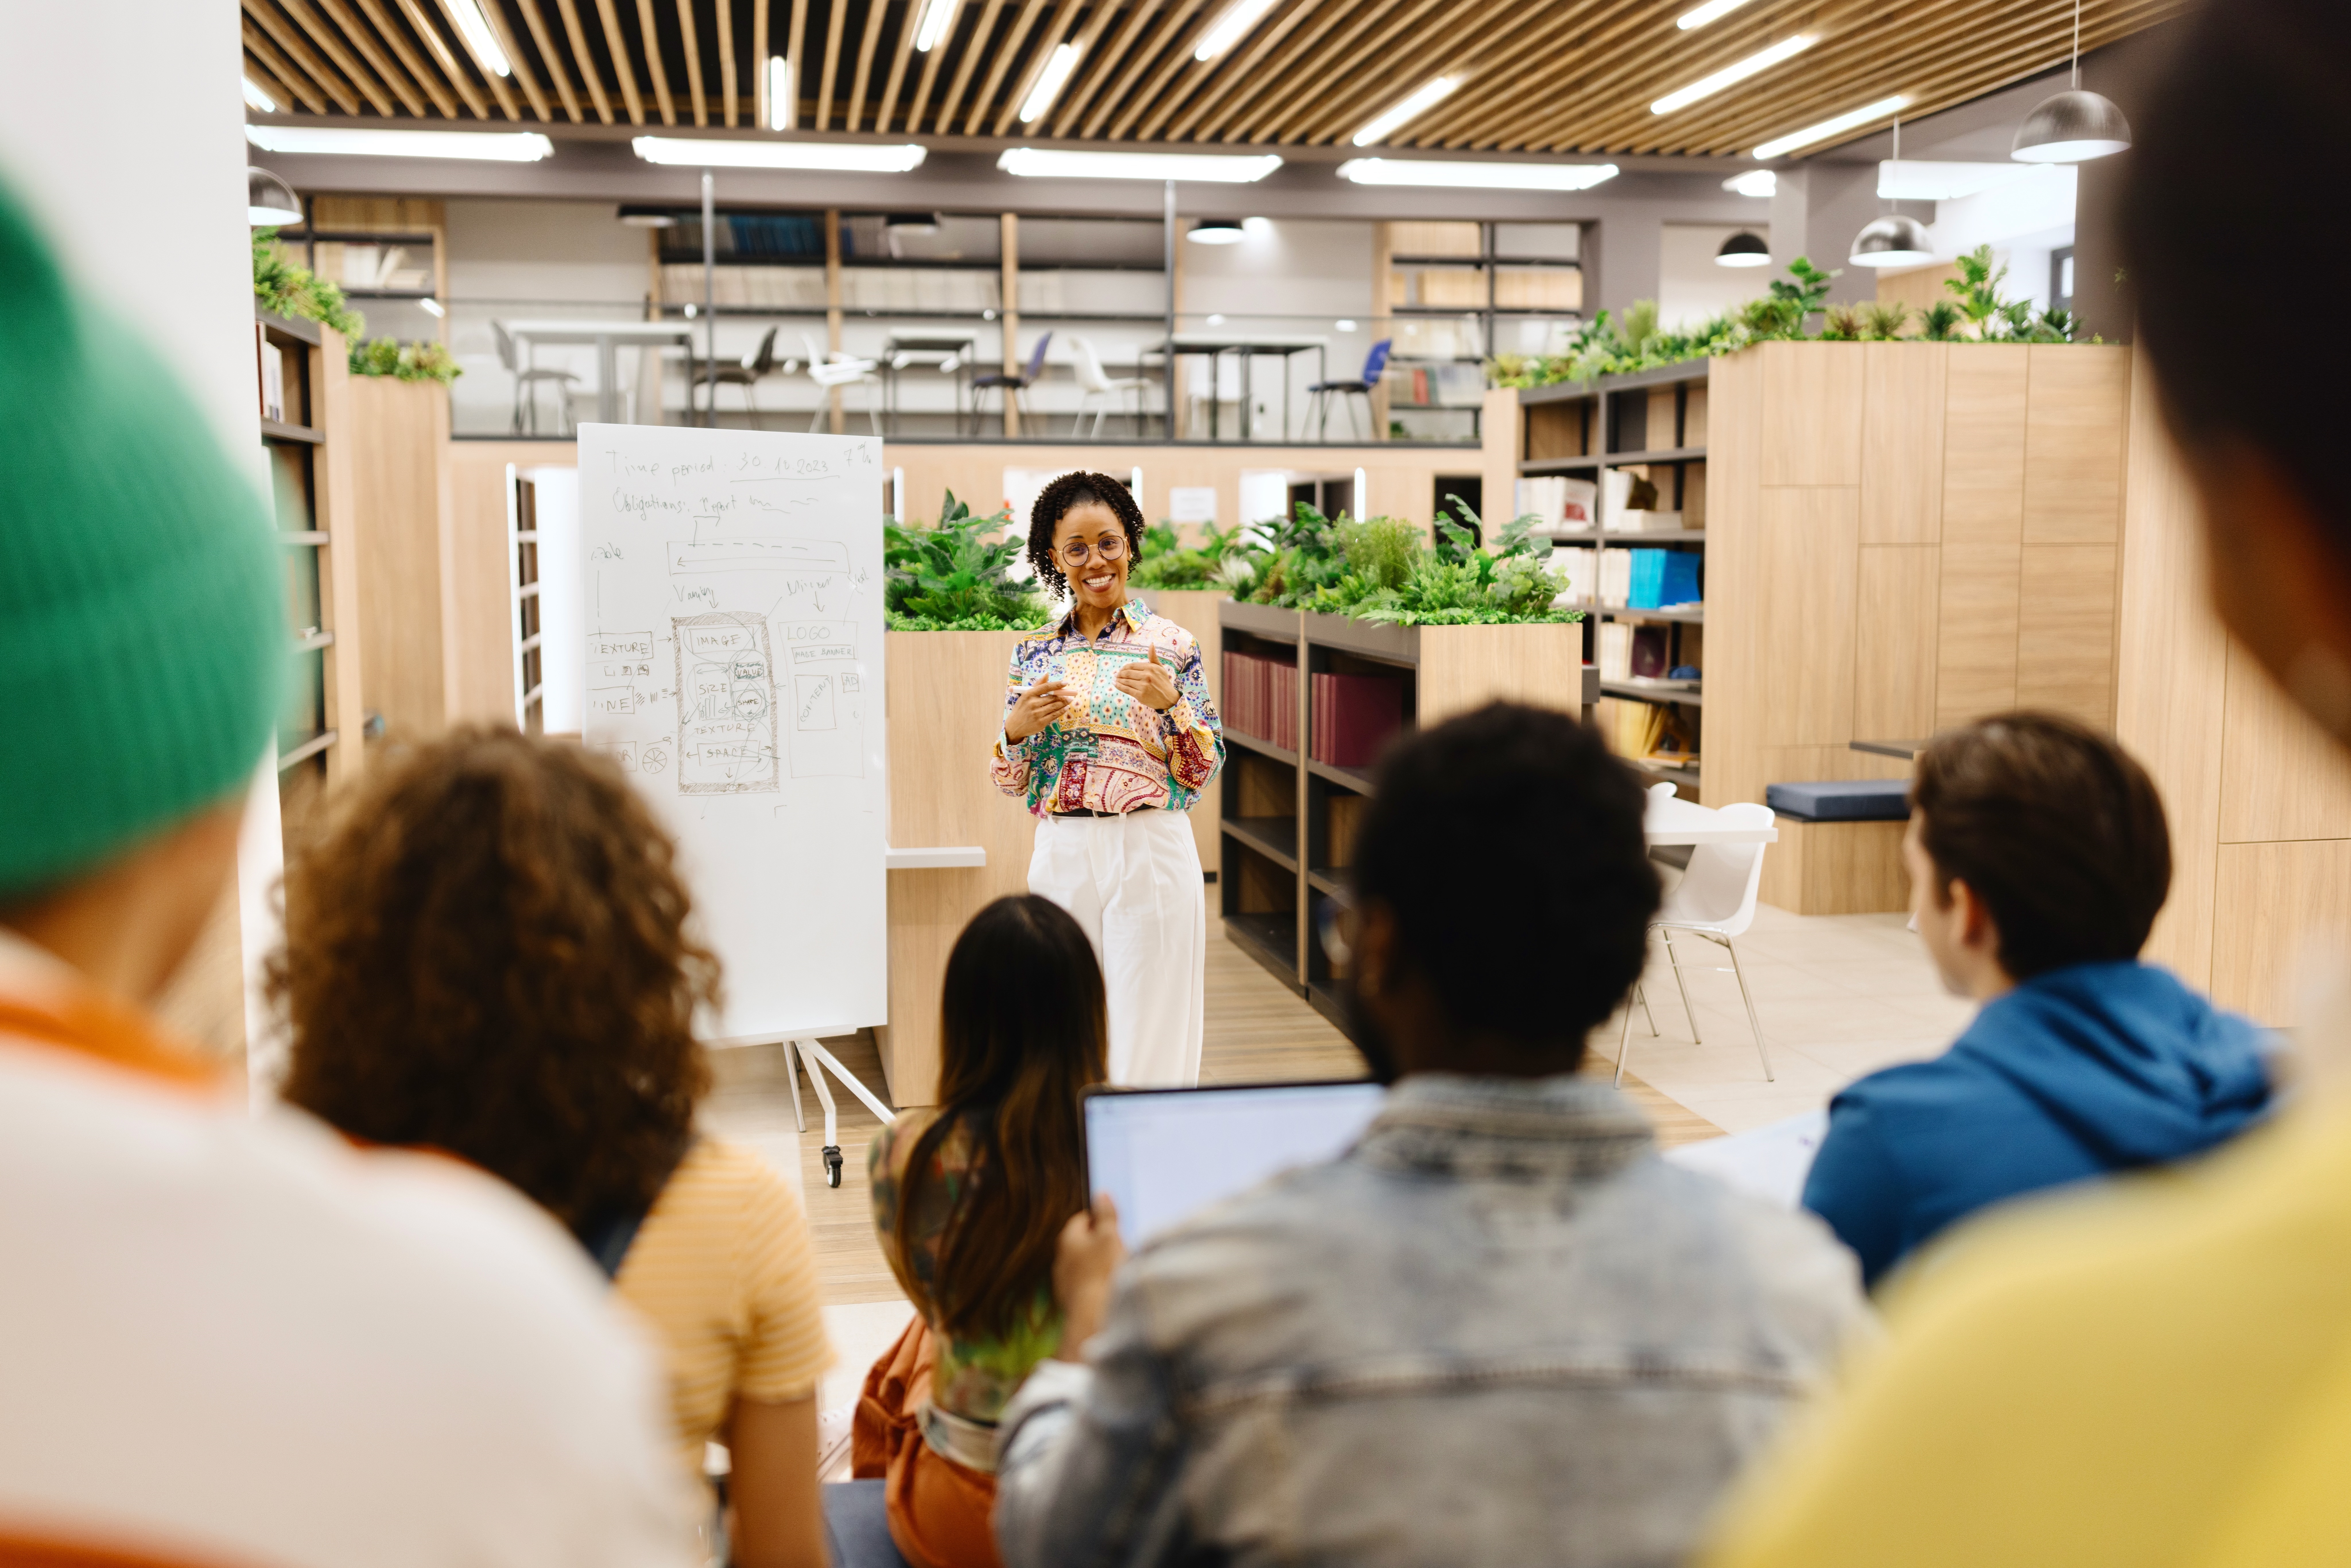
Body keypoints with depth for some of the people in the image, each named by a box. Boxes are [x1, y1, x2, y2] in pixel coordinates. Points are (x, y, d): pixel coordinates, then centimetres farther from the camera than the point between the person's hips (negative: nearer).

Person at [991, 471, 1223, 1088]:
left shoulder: (1171, 644, 1)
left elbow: (1204, 771, -1)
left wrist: (1170, 702, -17)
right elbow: (1012, 783, 11)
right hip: (1061, 856, 3)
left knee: (1149, 1041, 0)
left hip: (1151, 852, -3)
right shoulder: (1034, 652, 9)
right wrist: (1017, 728, -9)